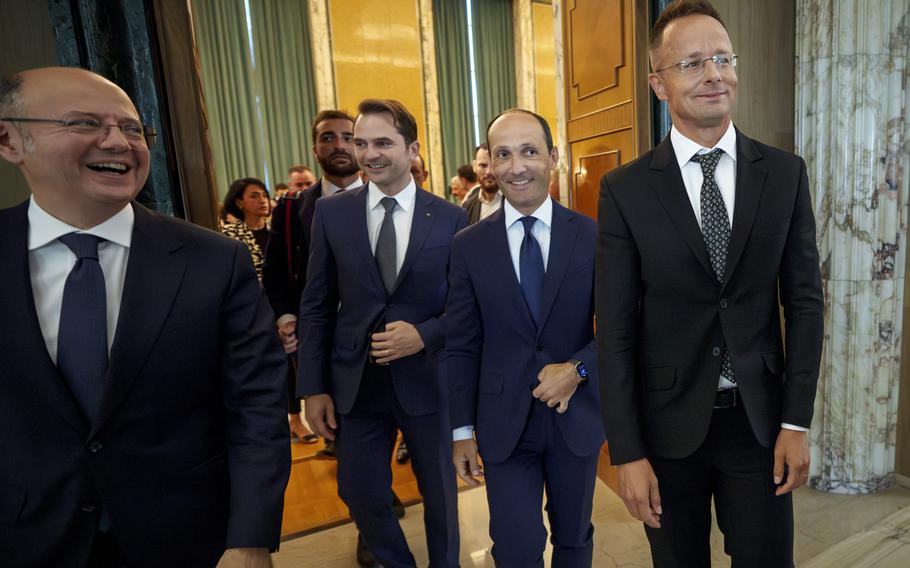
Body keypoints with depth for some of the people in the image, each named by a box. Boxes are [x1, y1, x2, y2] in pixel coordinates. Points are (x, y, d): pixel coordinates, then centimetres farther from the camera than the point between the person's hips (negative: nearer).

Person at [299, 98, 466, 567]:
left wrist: (424, 335, -19)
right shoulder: (330, 213, -2)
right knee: (361, 495, 17)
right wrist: (313, 387, -2)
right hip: (355, 383, 2)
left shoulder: (450, 218, -6)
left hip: (427, 380, -1)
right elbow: (315, 307, 1)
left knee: (439, 492, 19)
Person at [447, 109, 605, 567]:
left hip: (576, 415, 1)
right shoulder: (468, 245, -5)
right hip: (503, 422, 0)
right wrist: (462, 430, -2)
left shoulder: (592, 236, -6)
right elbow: (461, 346, -2)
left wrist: (579, 368, -17)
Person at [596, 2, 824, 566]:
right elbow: (616, 329, -9)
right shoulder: (625, 189, -8)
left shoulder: (785, 173, 0)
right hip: (668, 420, -1)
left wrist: (797, 420, -2)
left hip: (760, 417, 2)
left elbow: (804, 300, 2)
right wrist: (628, 453, -9)